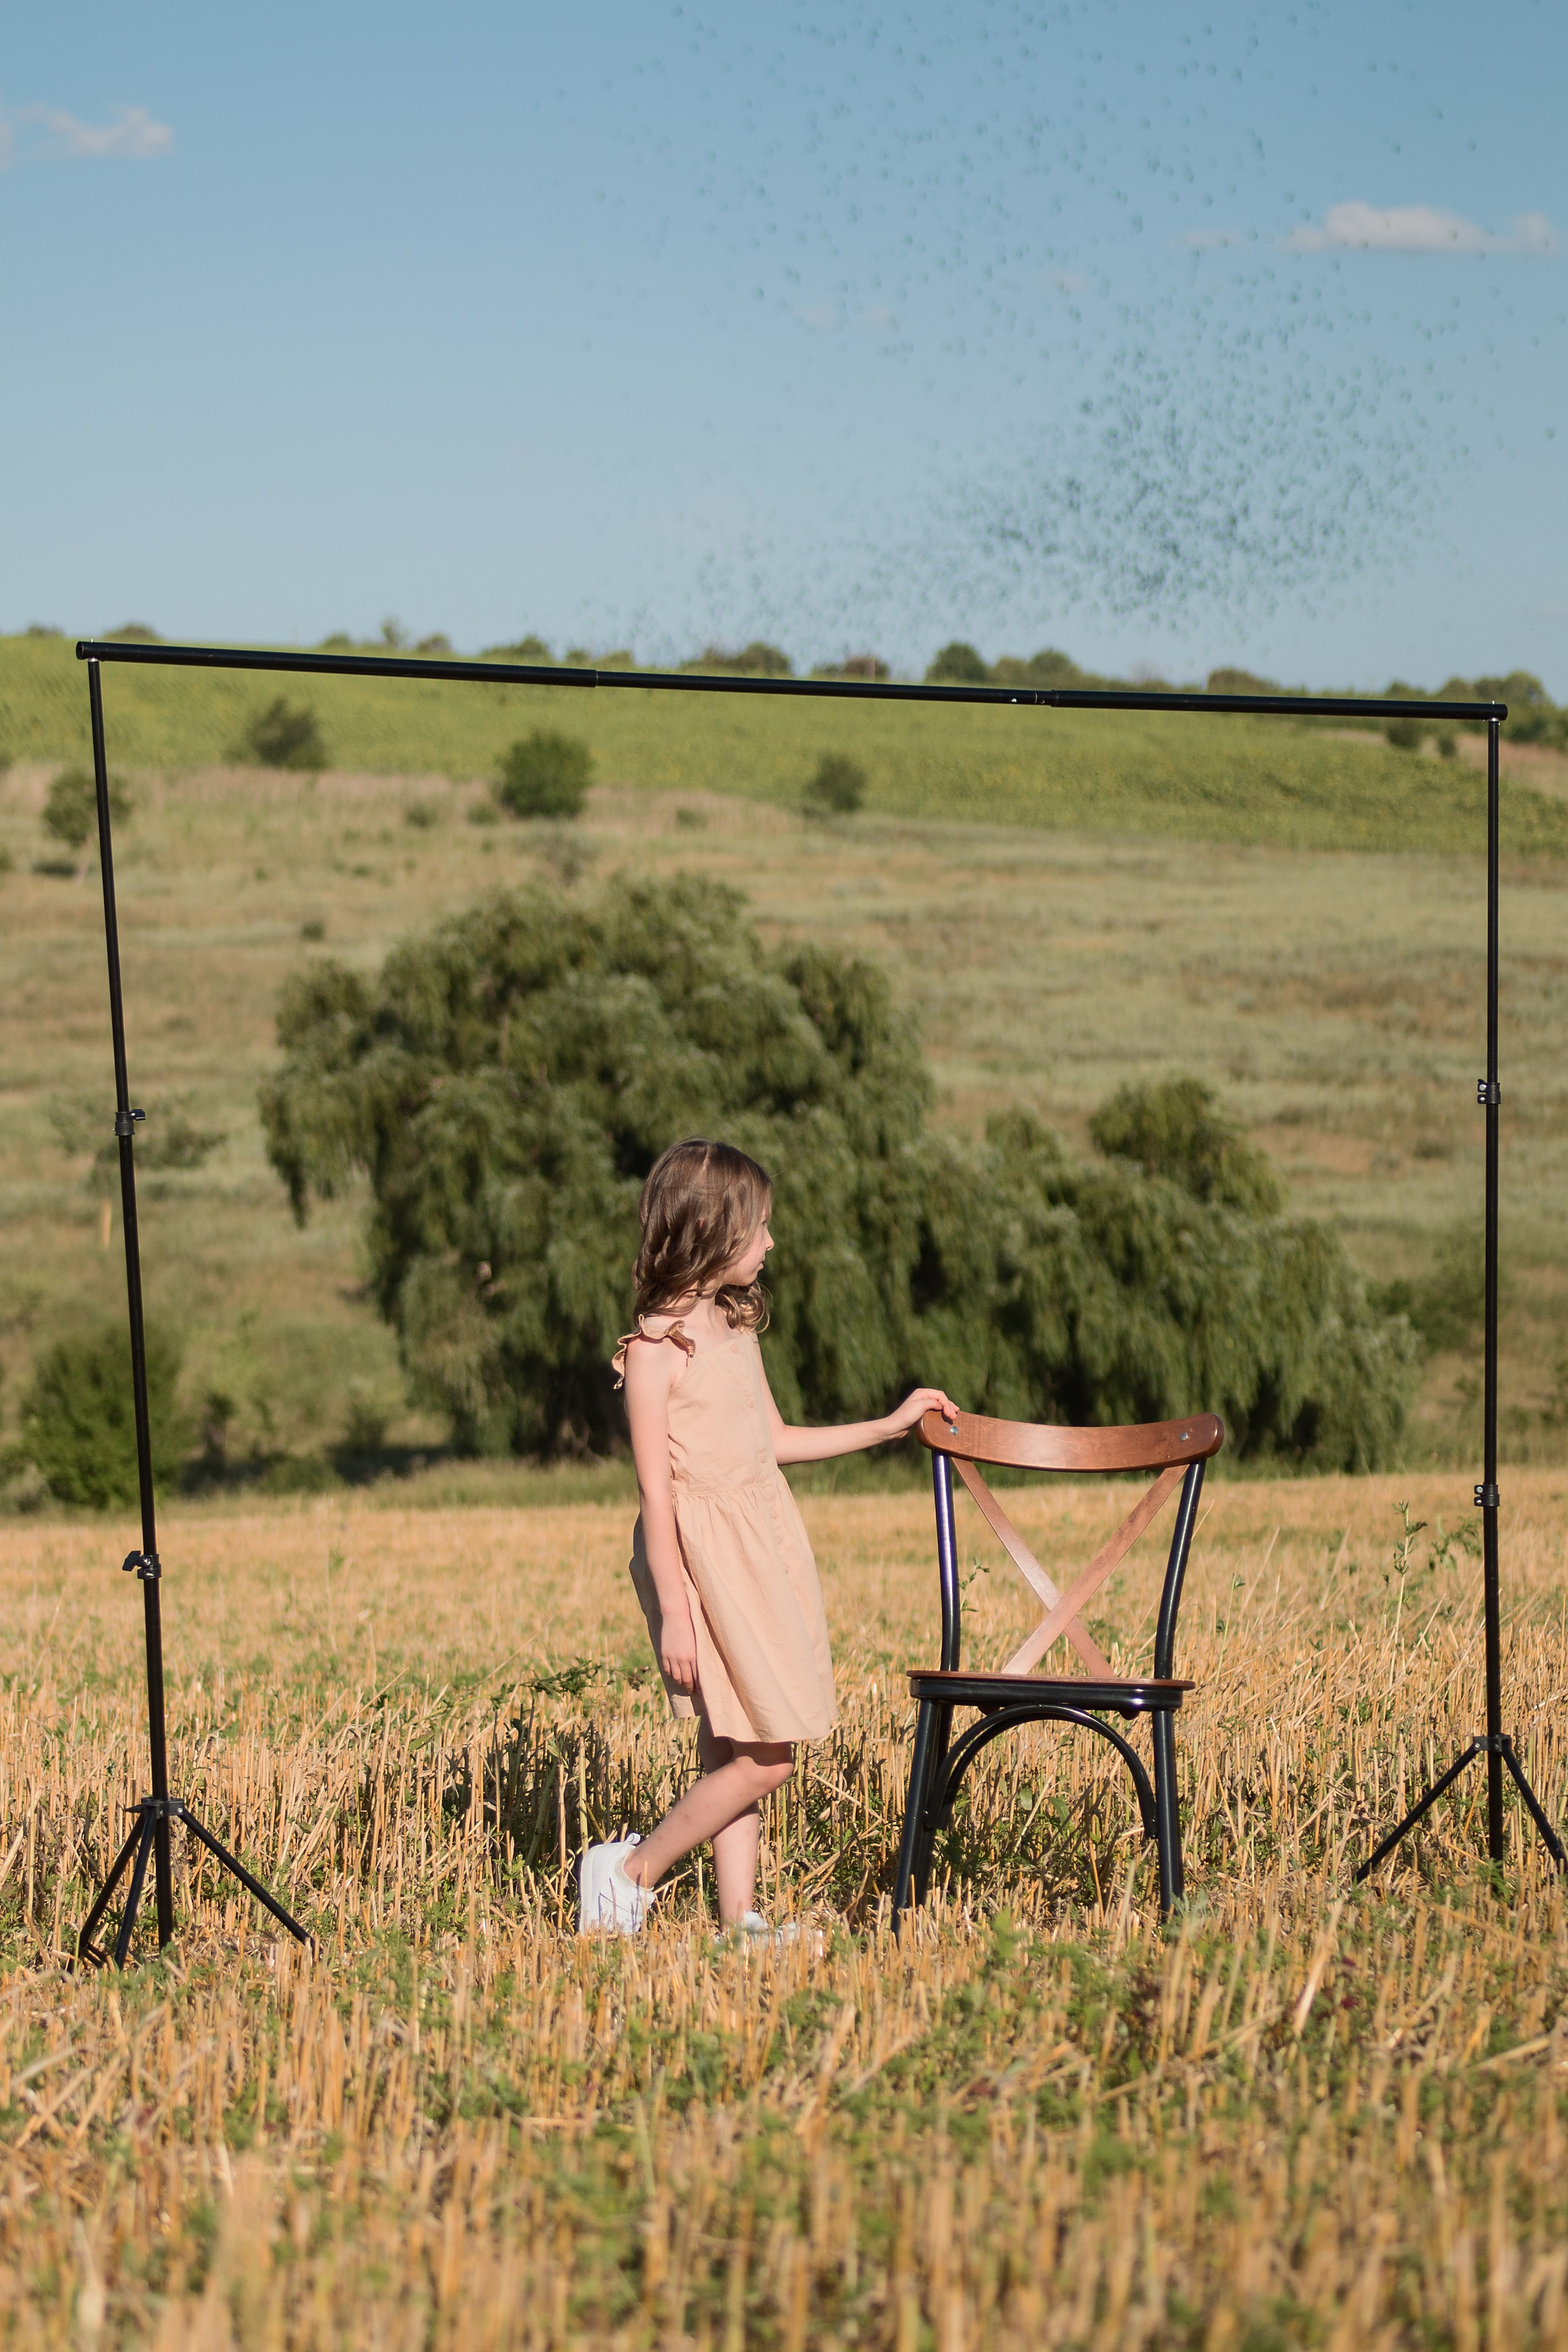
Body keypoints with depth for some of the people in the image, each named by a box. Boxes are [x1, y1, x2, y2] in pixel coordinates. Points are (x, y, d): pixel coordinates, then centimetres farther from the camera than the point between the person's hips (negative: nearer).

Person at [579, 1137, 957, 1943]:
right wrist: (674, 1611, -18)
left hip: (764, 1539, 8)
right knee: (764, 1756, -8)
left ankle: (738, 1915, 12)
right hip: (702, 1551, -8)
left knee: (736, 1748, 9)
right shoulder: (657, 1351, -14)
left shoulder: (737, 1330, 11)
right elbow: (655, 1492, -16)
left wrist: (889, 1425, 26)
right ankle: (632, 1871, 3)